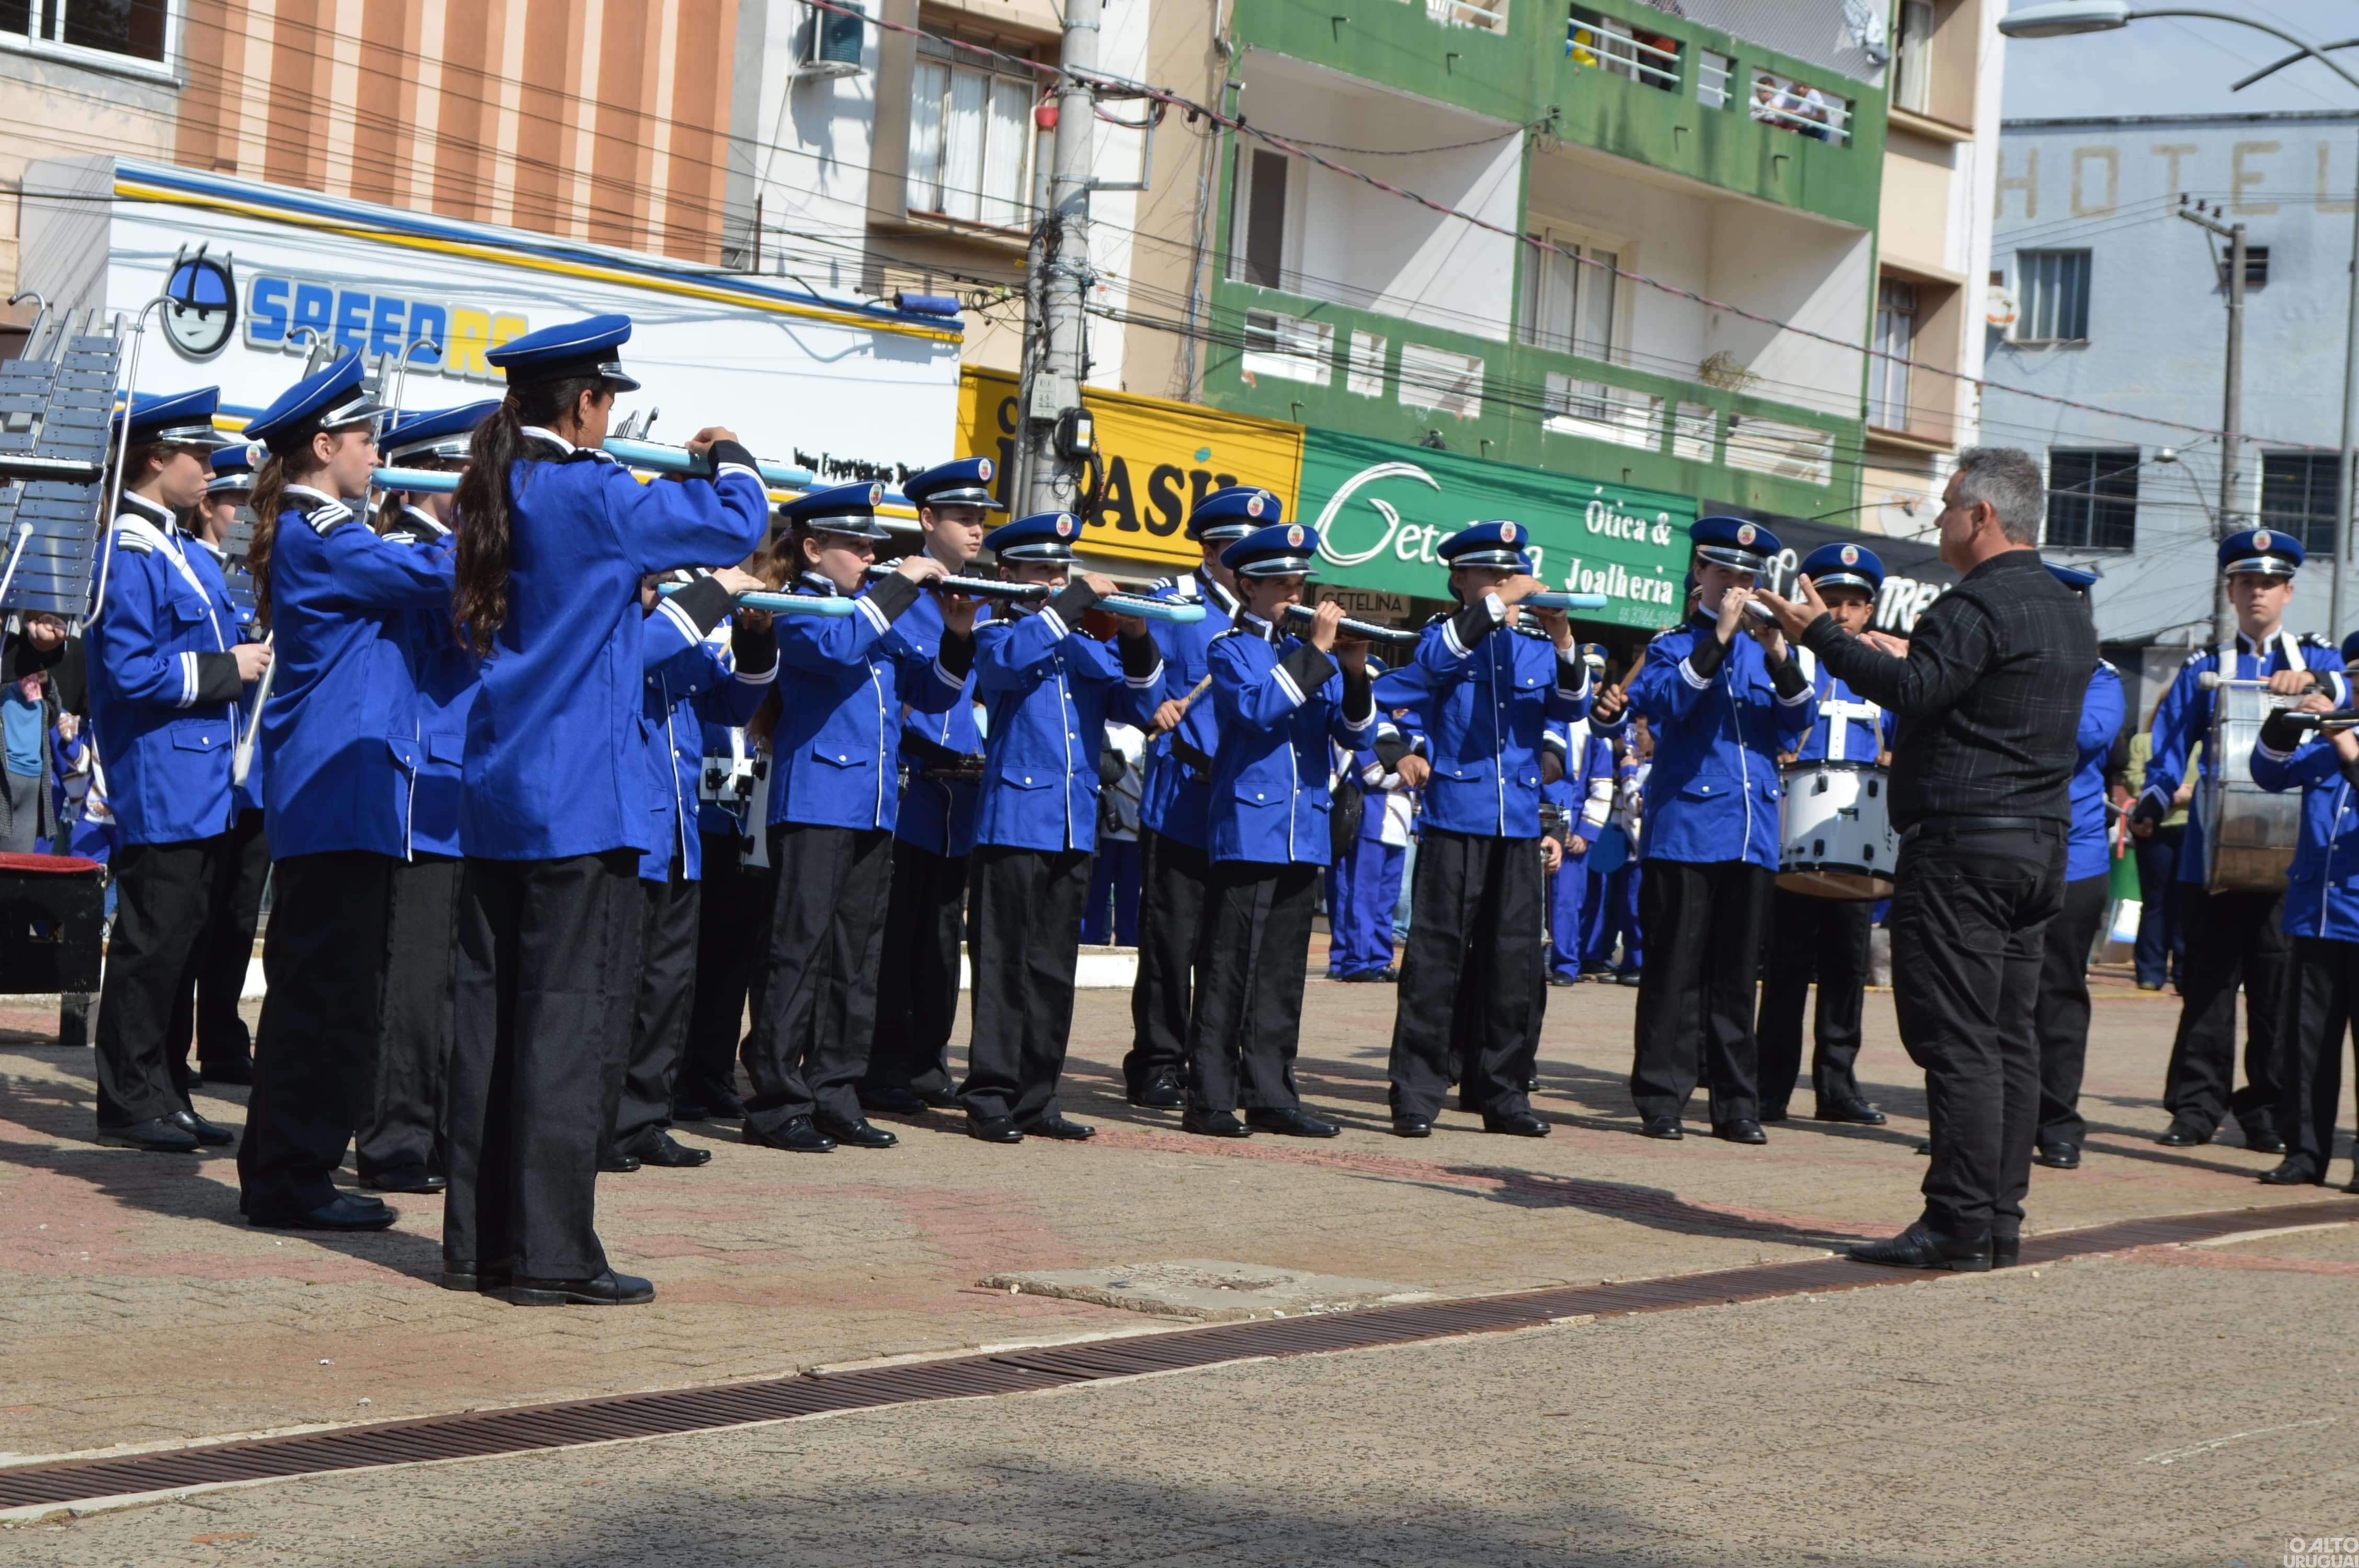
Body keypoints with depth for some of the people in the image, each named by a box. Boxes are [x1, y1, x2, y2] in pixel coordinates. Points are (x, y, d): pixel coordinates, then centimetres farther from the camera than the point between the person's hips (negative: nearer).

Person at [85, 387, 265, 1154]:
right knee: (152, 945, -3)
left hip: (202, 792, 10)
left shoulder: (185, 555, 16)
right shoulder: (130, 557, -14)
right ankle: (130, 1104, 5)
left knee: (183, 944, 13)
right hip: (161, 793, -10)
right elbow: (129, 673, -21)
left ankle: (165, 1095, 21)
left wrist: (248, 659, 7)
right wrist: (225, 669, -16)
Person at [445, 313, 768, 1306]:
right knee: (569, 1015, -5)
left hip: (495, 792, 8)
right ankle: (550, 1254, -3)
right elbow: (738, 525, -8)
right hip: (581, 798, -8)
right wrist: (728, 459, 13)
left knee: (491, 1005, 10)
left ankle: (477, 1240, 15)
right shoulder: (591, 497, -13)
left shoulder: (495, 496, 11)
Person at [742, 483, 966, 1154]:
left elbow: (934, 693, 18)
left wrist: (958, 635, 1)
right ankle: (776, 1103, -5)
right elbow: (835, 646, -26)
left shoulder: (878, 610, 18)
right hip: (815, 805, -8)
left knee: (857, 958, 9)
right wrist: (901, 586, -18)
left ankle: (834, 1097, 14)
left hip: (875, 810, 8)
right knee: (801, 951, -8)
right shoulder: (798, 608, -3)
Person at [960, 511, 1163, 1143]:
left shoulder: (1088, 647, 16)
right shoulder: (999, 634, 1)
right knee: (1006, 965, -5)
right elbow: (1007, 658, -23)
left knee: (1054, 969, 8)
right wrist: (1076, 601, -20)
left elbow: (1140, 707, 7)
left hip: (1075, 827, 6)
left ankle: (1035, 1098, 13)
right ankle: (990, 1097, -1)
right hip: (1014, 822, -6)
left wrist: (1137, 641, -10)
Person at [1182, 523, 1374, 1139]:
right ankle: (1210, 1099, -3)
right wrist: (1315, 653, -18)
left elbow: (1355, 733, 6)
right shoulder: (1228, 649, 0)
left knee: (1283, 974, 8)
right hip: (1247, 831, -6)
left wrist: (1355, 675, -11)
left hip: (1304, 835, 6)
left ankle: (1270, 1094, 13)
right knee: (1228, 971, -5)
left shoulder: (1312, 653, 15)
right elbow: (1258, 706, -19)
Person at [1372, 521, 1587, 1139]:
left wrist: (1564, 644, -19)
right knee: (1437, 954, -4)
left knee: (1515, 959, 5)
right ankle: (1415, 1093, -1)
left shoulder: (1535, 648, 13)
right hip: (1455, 817, -4)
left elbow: (1570, 706, -4)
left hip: (1520, 823, 4)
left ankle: (1503, 1092, 13)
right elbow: (1432, 660, -21)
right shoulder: (1445, 636, 3)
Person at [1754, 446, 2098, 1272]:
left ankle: (1959, 1225, -9)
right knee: (2009, 1037, 10)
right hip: (2041, 842, 9)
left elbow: (1912, 691, -26)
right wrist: (1912, 657, 30)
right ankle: (2001, 1220, 12)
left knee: (1958, 1040, -8)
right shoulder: (2069, 614, 17)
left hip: (1961, 845, -9)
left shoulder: (1975, 606, -14)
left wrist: (1822, 636, -16)